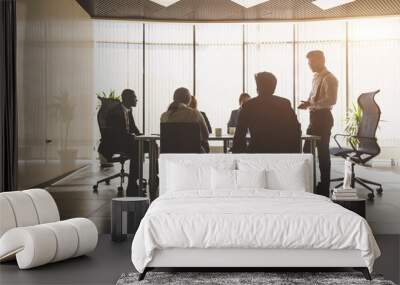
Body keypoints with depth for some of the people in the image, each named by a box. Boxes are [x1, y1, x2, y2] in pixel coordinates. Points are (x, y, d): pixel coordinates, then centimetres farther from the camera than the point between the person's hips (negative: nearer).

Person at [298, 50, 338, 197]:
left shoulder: (329, 78, -13)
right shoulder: (316, 77, 15)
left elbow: (331, 100, -23)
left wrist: (311, 103, -25)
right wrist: (307, 103, 4)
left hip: (323, 117, -9)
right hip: (315, 116, 9)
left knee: (323, 152, -1)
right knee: (307, 149, 13)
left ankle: (324, 188, 9)